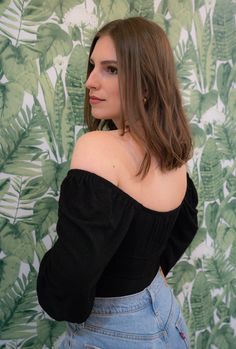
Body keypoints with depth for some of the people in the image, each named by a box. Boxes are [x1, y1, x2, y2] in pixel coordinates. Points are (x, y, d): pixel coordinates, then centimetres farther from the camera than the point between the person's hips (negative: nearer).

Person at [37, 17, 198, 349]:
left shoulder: (97, 147, -28)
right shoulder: (172, 151, -2)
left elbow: (72, 270, -35)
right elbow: (187, 224, 14)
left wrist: (72, 309, -16)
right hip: (161, 311, 7)